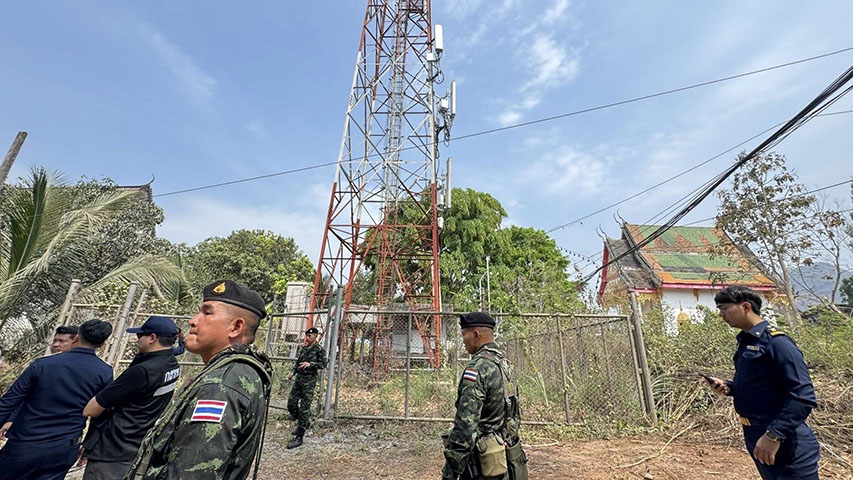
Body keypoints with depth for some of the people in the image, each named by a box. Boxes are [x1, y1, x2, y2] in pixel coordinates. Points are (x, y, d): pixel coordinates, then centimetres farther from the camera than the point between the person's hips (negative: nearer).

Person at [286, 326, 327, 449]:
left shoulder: (319, 350, -8)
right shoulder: (303, 348, 10)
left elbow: (323, 364, -12)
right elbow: (297, 362, 17)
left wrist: (310, 364, -24)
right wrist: (293, 372, 3)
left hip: (309, 381, -7)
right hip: (298, 379, 7)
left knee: (304, 408, -3)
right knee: (291, 404, 8)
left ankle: (299, 437, 7)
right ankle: (303, 423, 33)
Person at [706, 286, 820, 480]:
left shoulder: (775, 341, -18)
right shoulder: (745, 342, 8)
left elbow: (803, 396, -24)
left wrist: (774, 435, -27)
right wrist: (727, 387, -1)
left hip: (786, 446, -8)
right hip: (754, 436, 8)